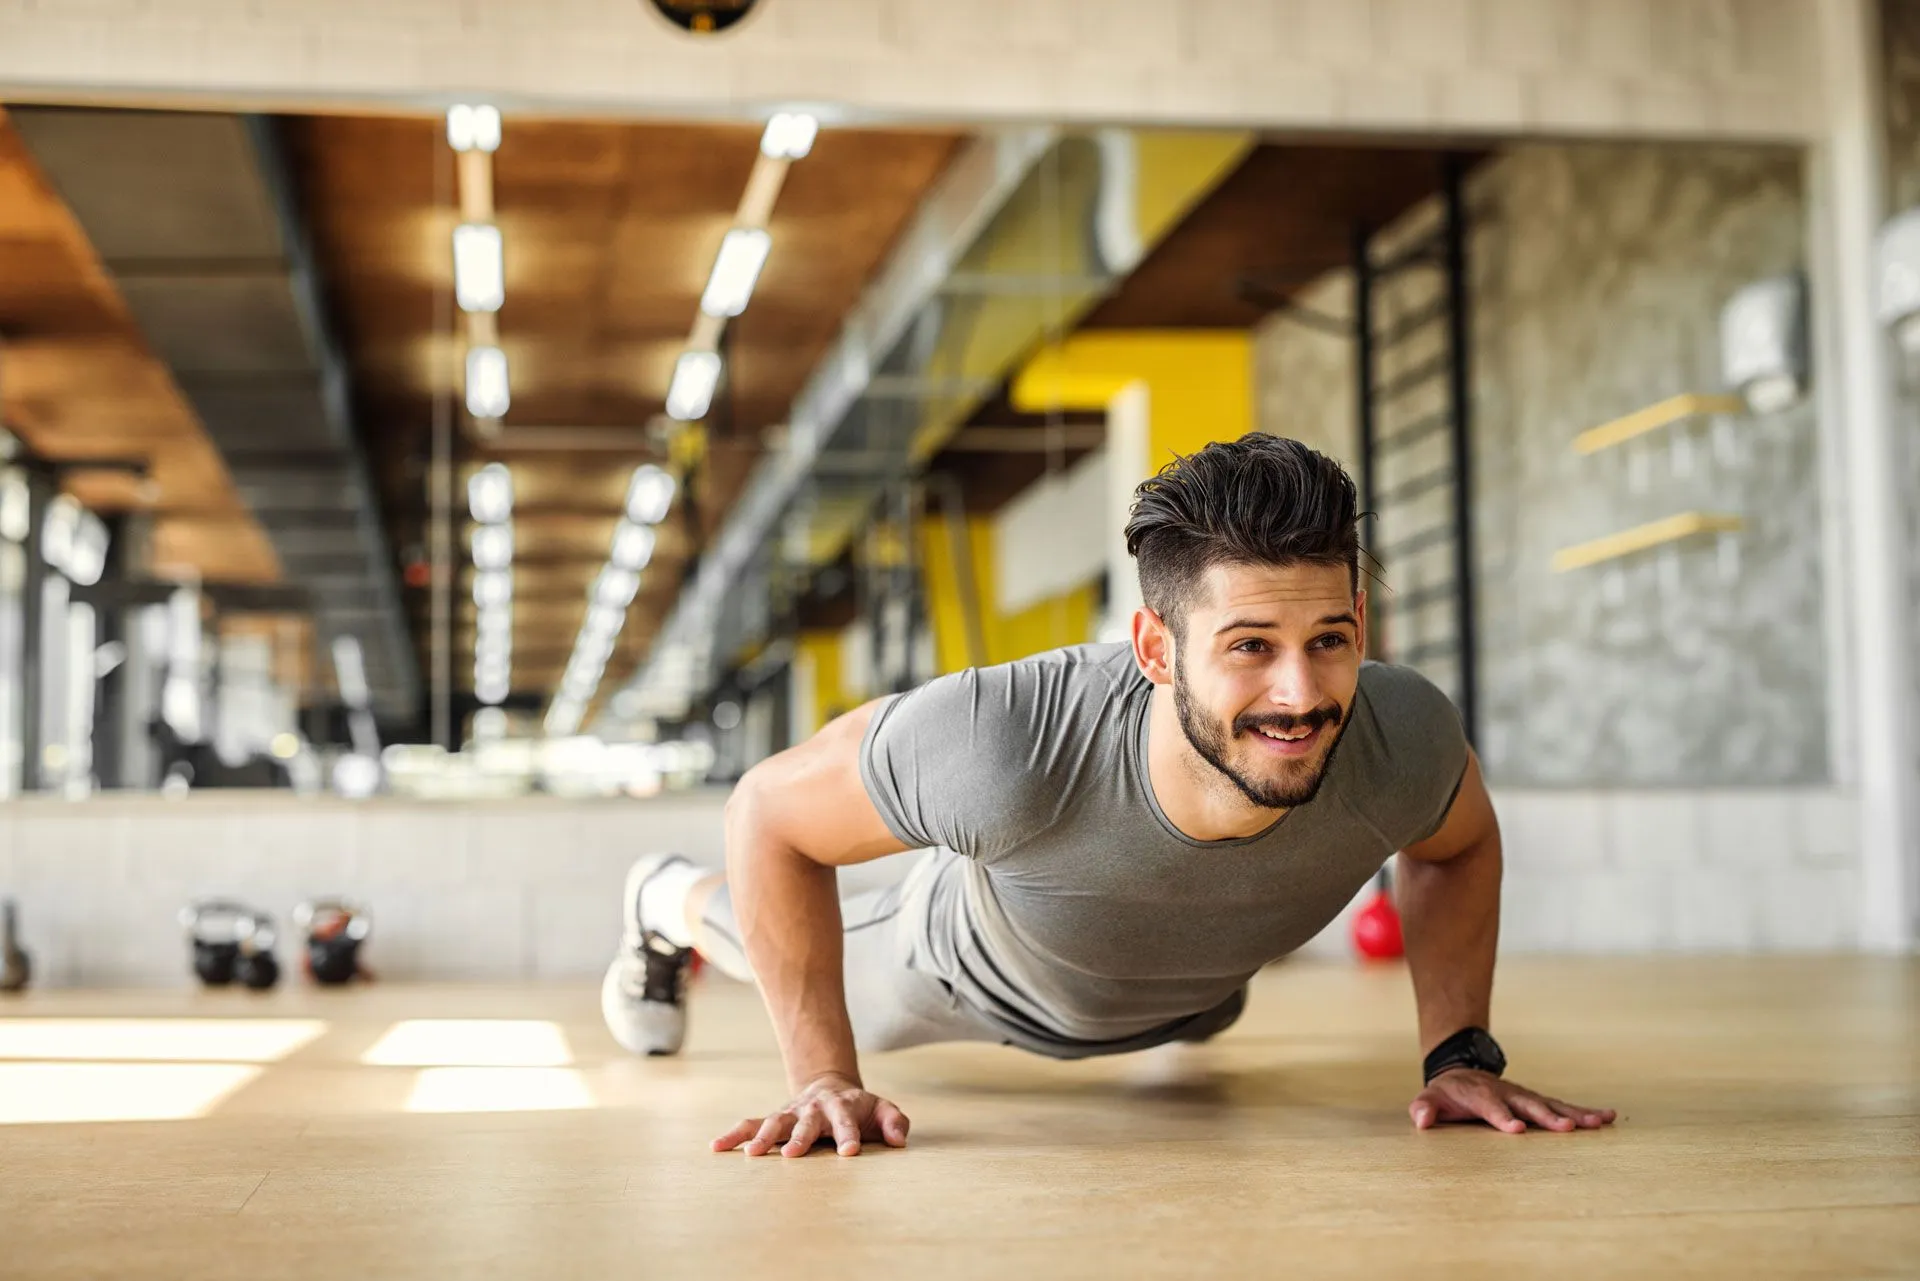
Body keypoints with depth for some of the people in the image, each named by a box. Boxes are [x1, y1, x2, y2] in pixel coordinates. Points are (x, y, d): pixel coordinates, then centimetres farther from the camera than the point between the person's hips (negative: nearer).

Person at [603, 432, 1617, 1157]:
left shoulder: (1403, 742, -41)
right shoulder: (1007, 745, -51)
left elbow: (1459, 846, -14)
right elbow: (770, 810, -32)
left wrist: (1460, 1051, -21)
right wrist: (824, 1080, -32)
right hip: (981, 971, -3)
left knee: (1201, 1017, 41)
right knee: (834, 985, 32)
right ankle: (673, 905, 63)